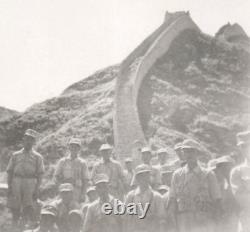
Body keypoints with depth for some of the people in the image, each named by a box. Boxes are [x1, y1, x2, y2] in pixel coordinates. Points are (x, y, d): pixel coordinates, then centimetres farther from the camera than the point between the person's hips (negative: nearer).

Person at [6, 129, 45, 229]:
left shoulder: (37, 157, 6)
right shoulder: (15, 155, 13)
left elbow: (40, 174, 2)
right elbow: (10, 172, 11)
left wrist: (37, 189, -6)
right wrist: (9, 187, 2)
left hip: (30, 184, -2)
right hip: (16, 183, 2)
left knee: (29, 209, -7)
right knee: (15, 208, 4)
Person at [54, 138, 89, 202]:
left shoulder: (82, 163, 4)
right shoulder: (62, 161, 7)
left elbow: (85, 180, 3)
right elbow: (56, 176, 9)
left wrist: (82, 194, -6)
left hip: (76, 192, -1)